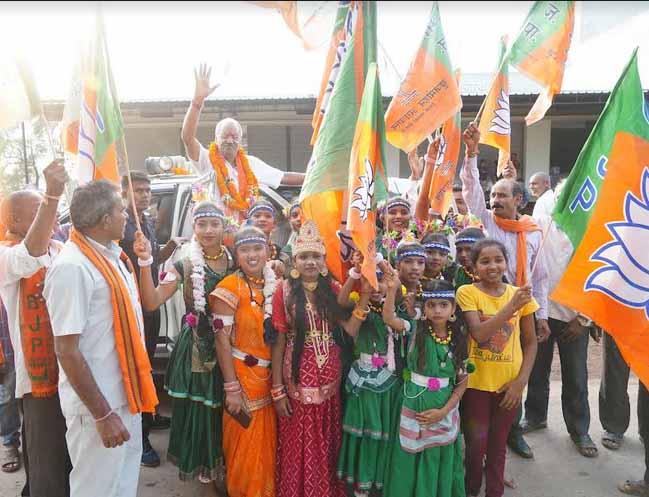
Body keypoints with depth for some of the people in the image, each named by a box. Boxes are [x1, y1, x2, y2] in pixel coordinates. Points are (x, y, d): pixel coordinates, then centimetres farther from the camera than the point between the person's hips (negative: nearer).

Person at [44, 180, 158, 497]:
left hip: (124, 395, 8)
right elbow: (66, 351, -23)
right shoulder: (72, 267, -23)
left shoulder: (112, 255, 4)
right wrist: (103, 414, -21)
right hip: (97, 404, -8)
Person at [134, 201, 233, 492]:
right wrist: (146, 262, -24)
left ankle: (225, 473, 34)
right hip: (196, 350, -2)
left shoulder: (236, 262, 3)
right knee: (199, 412, 5)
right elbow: (151, 302, -14)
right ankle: (206, 473, 28)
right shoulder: (185, 266, -5)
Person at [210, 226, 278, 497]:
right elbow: (222, 340, -14)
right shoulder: (229, 287, -13)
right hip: (243, 376, -5)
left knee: (268, 446, 17)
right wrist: (231, 388, -17)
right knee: (245, 449, 9)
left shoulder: (274, 285, 3)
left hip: (271, 376, 5)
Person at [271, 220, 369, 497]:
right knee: (298, 446, 11)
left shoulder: (333, 290, 2)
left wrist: (365, 295, -17)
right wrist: (277, 390, -7)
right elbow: (278, 342, -7)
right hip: (298, 380, -3)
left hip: (329, 380, 3)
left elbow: (351, 330, -9)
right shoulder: (284, 292, -6)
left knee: (327, 445, 17)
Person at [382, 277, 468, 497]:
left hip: (444, 408, 1)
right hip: (415, 404, -1)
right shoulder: (417, 330, -7)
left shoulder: (458, 340, -3)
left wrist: (444, 411, -8)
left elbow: (462, 381, 1)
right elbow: (388, 318, -22)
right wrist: (392, 289, -36)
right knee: (410, 460, 9)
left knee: (440, 460, 13)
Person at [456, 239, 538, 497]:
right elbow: (479, 334, -23)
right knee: (476, 444, 6)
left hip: (509, 384, 2)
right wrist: (511, 307, -28)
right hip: (476, 382, -2)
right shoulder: (467, 292, -10)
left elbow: (530, 342, 3)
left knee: (498, 445, 15)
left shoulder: (520, 294, -1)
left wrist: (521, 381, -6)